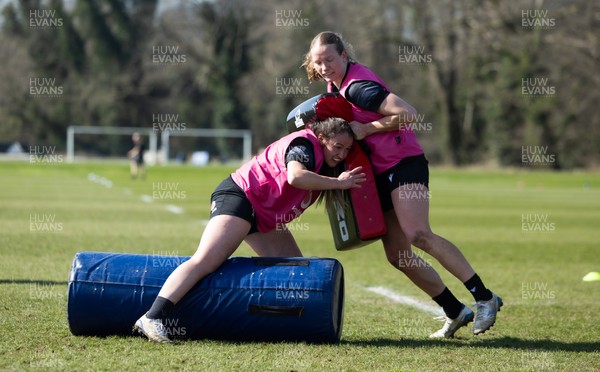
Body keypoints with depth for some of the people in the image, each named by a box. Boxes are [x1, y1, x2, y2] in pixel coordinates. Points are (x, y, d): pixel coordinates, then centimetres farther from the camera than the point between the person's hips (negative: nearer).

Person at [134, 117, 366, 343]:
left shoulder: (322, 162, 14)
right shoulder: (304, 144, -15)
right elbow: (295, 176, -34)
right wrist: (338, 183, -27)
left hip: (266, 219, 11)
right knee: (205, 261, -23)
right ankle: (152, 318, -32)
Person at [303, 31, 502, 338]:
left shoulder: (357, 86, -18)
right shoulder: (335, 83, 10)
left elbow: (407, 113, -24)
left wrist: (367, 128, -18)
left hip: (403, 163, -10)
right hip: (380, 174, 10)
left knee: (418, 235, -26)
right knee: (397, 256, 3)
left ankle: (485, 298, -22)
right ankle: (455, 313, 11)